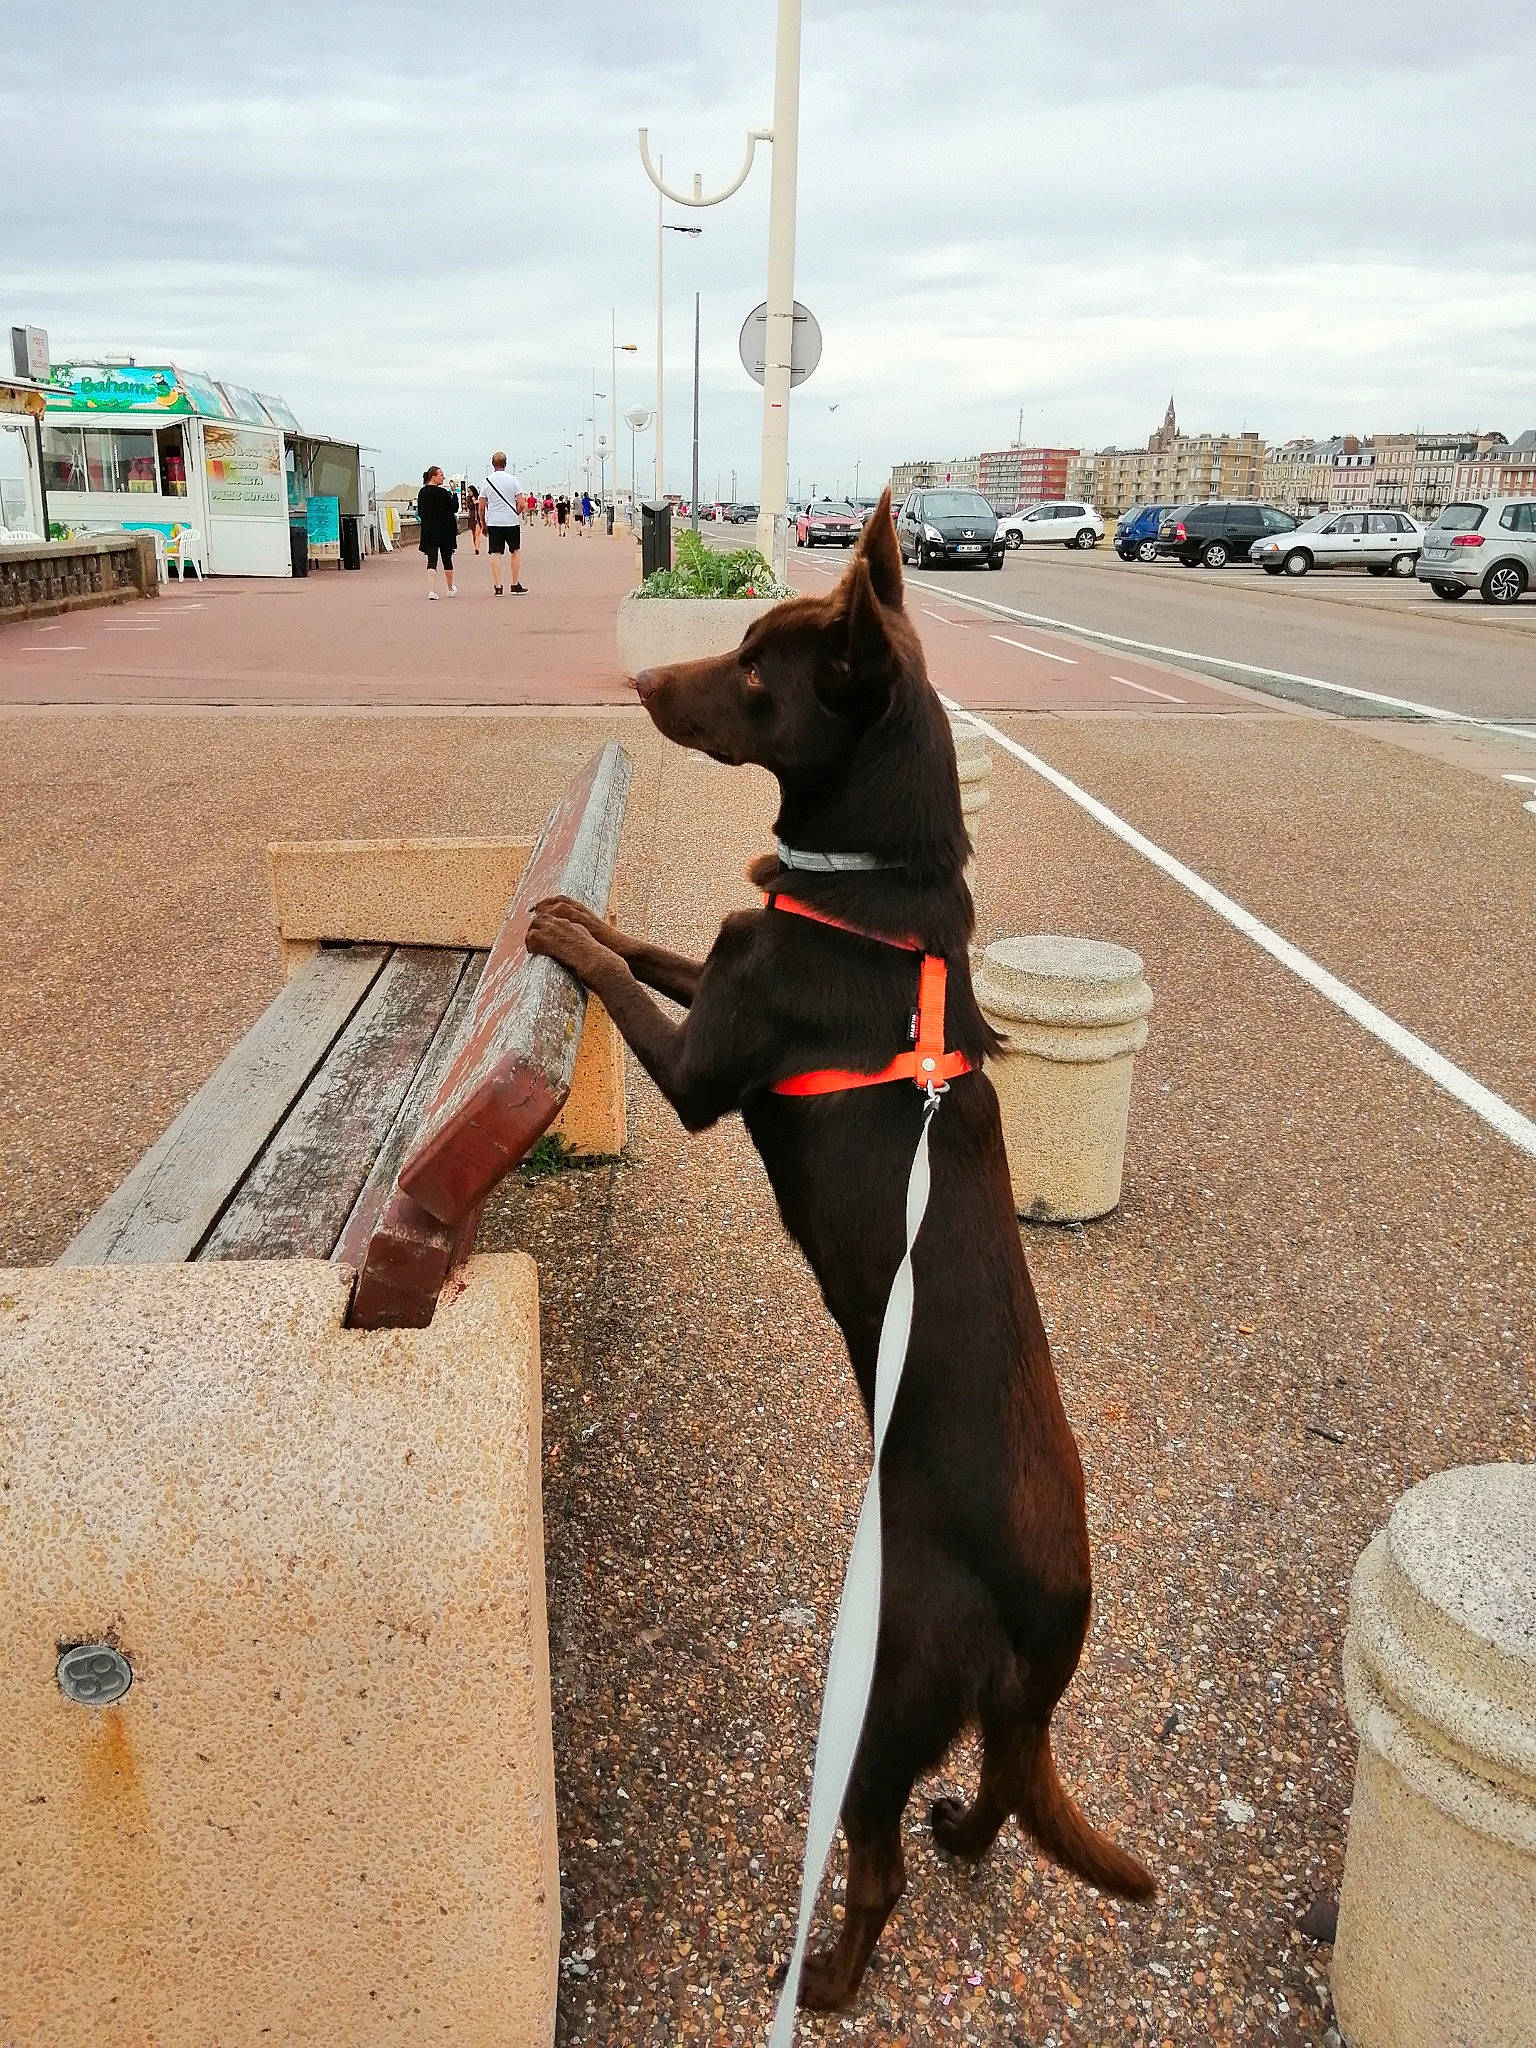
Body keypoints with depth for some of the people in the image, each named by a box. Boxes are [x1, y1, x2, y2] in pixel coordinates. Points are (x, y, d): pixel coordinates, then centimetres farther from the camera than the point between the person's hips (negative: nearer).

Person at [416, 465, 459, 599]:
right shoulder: (442, 493, -13)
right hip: (444, 531, -4)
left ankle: (431, 590, -16)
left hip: (428, 531, 4)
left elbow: (419, 513, 10)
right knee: (447, 559, 11)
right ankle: (450, 589, 24)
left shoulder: (422, 492, 5)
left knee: (431, 560, -1)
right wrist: (454, 493, -1)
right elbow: (454, 508, -8)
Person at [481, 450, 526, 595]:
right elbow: (521, 503, -6)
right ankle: (515, 585, 13)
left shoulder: (487, 481, 3)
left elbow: (481, 506, 5)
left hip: (493, 522, 1)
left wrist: (483, 525, 15)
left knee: (495, 554, 3)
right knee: (516, 552, 13)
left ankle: (497, 586, -4)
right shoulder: (512, 480, -2)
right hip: (511, 522, -1)